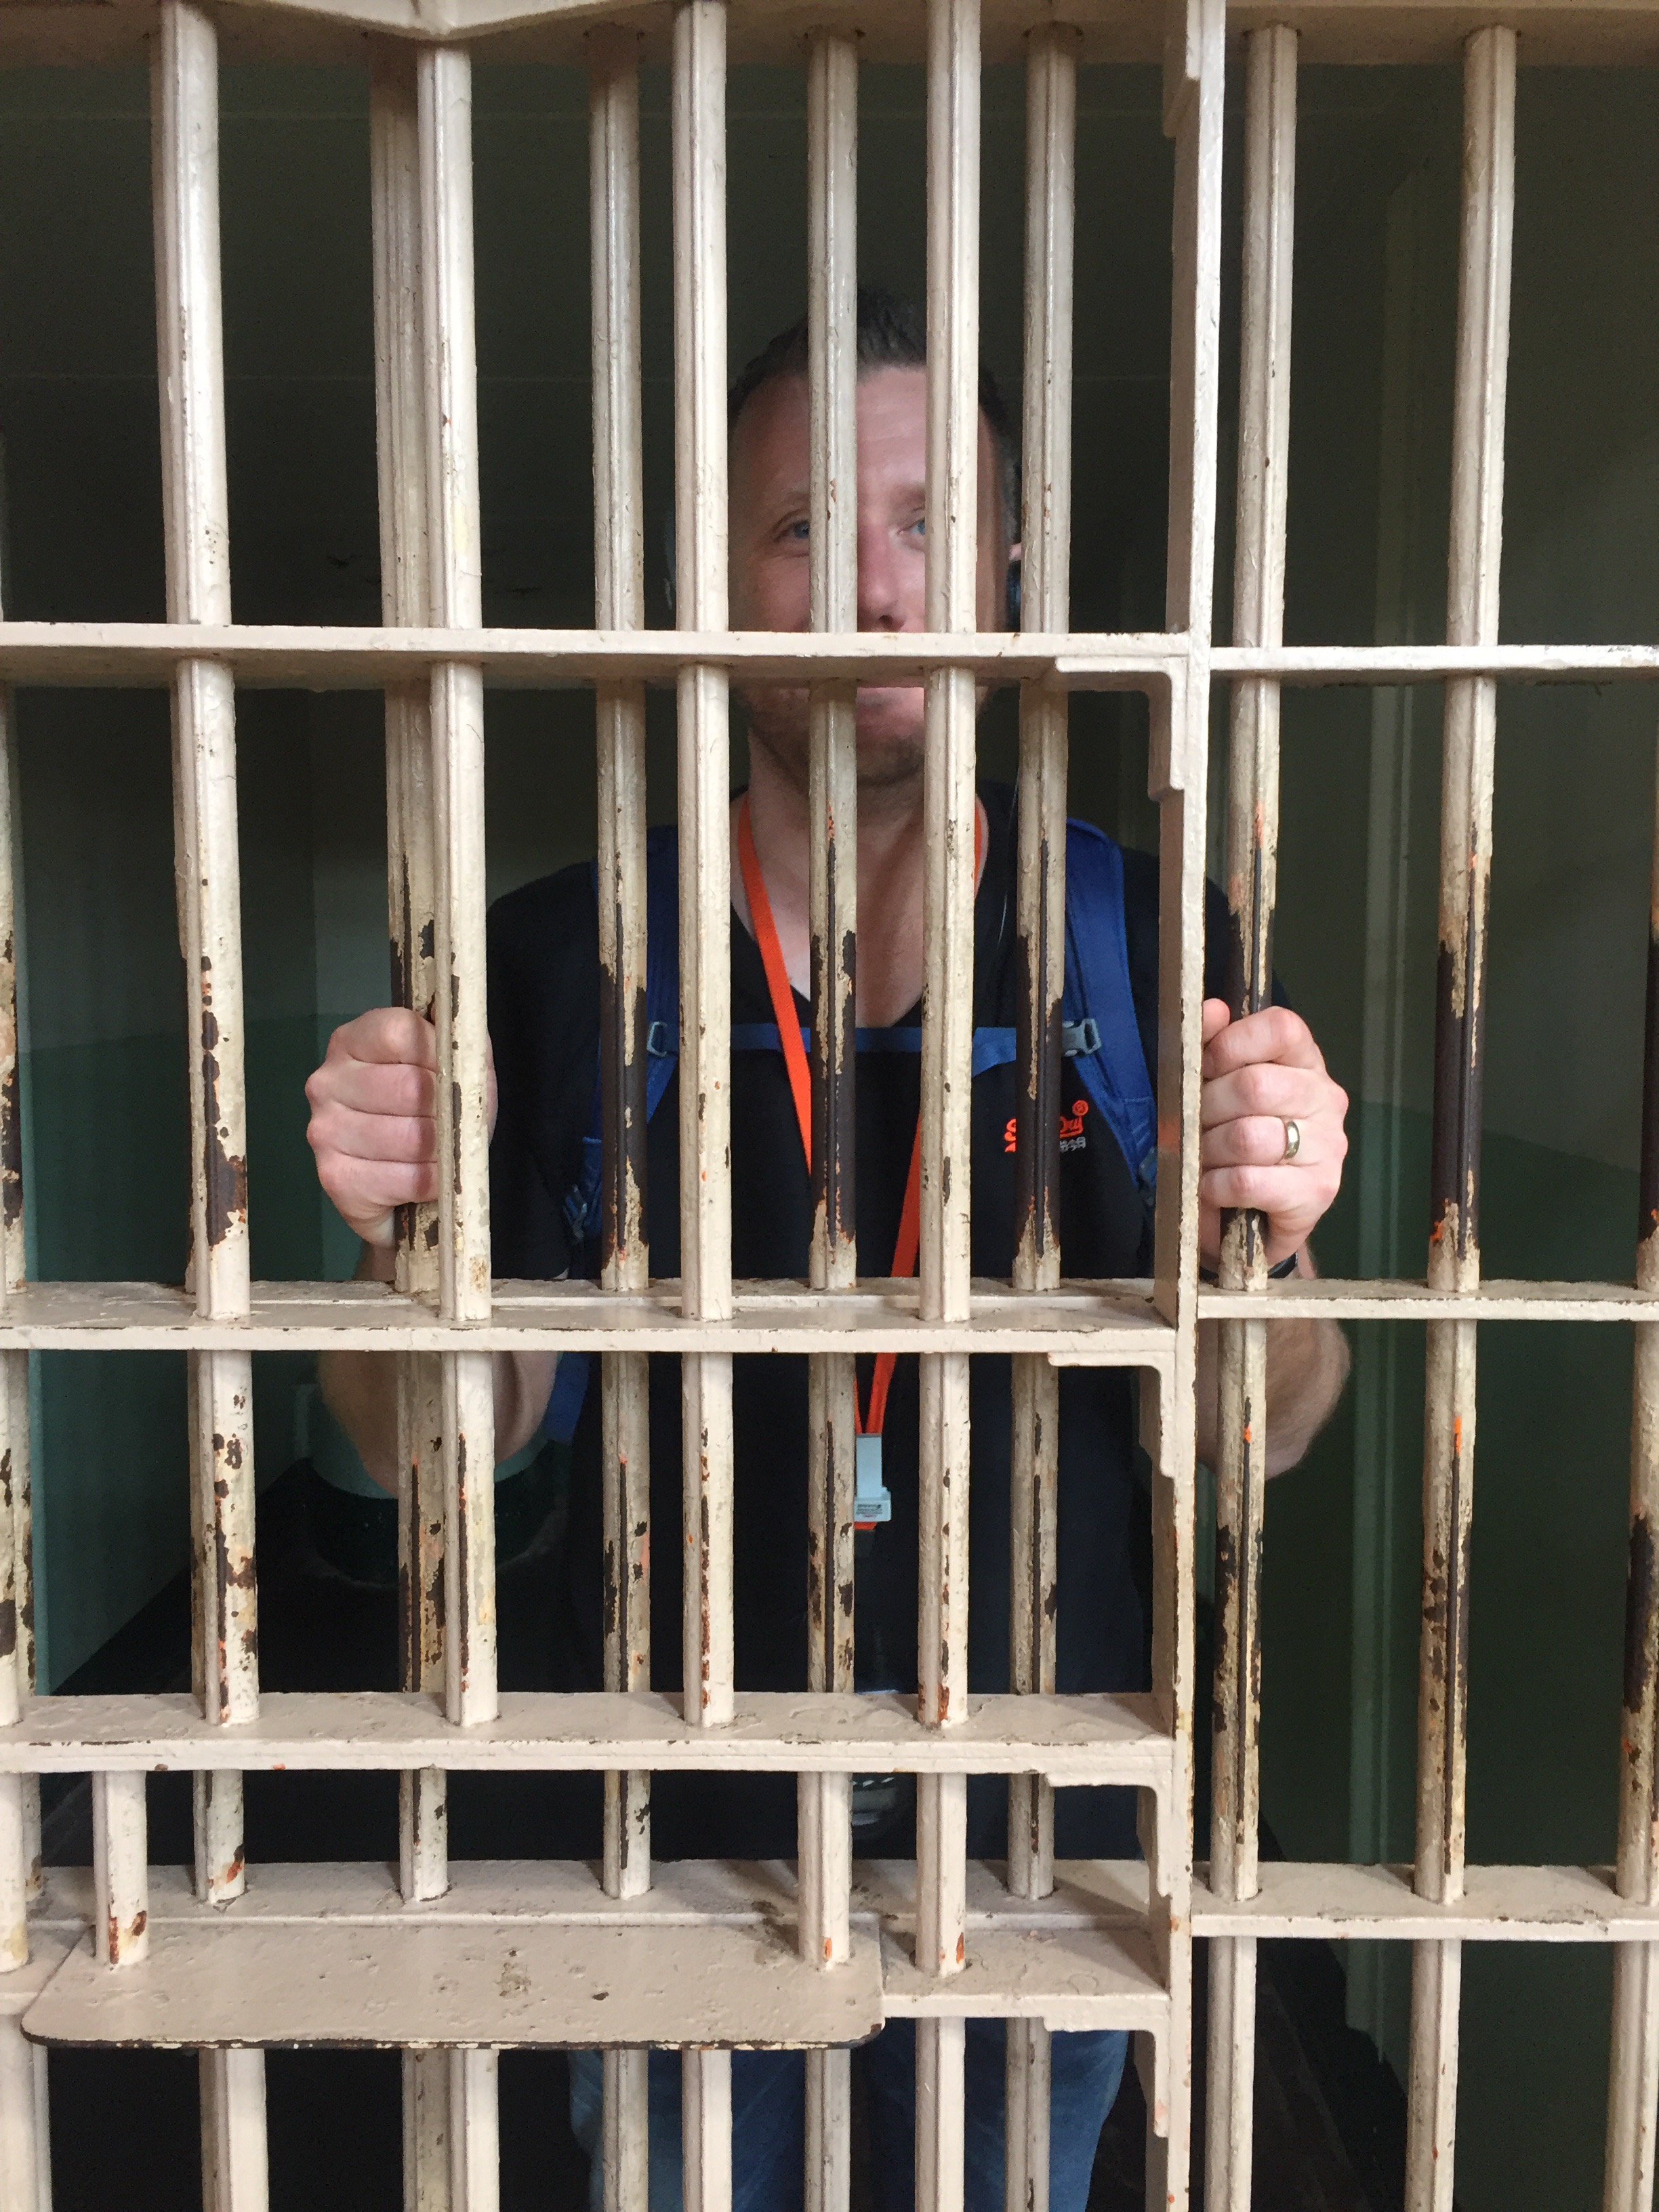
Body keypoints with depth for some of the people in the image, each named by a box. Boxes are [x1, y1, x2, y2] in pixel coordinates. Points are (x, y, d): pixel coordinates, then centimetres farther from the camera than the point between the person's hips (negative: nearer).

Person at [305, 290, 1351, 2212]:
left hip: (1039, 1833, 1)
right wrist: (406, 1242, -26)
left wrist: (1260, 1244, -27)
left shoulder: (1141, 932, -8)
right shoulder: (561, 953, -9)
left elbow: (1255, 1434, -7)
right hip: (676, 1832, 0)